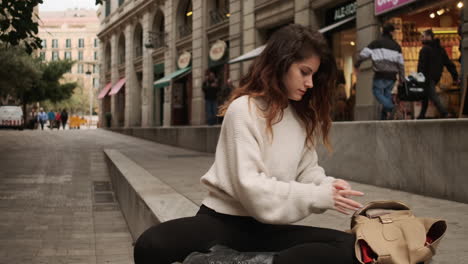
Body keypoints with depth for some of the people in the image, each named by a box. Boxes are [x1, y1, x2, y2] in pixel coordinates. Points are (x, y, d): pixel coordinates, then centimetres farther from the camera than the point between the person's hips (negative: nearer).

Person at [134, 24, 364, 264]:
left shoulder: (302, 116, 12)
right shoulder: (243, 109, -10)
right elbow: (251, 187, -17)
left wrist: (327, 186, -10)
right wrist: (320, 196, -18)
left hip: (268, 227, 7)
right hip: (224, 220, -6)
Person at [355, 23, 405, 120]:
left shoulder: (376, 43, 2)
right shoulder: (396, 46, 13)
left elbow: (363, 54, 0)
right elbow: (401, 63, 10)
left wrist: (357, 64, 15)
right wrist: (401, 77, 15)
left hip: (380, 75, -4)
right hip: (392, 75, 4)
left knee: (377, 91, 2)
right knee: (387, 94, 12)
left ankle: (389, 106, -24)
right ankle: (384, 117, 10)